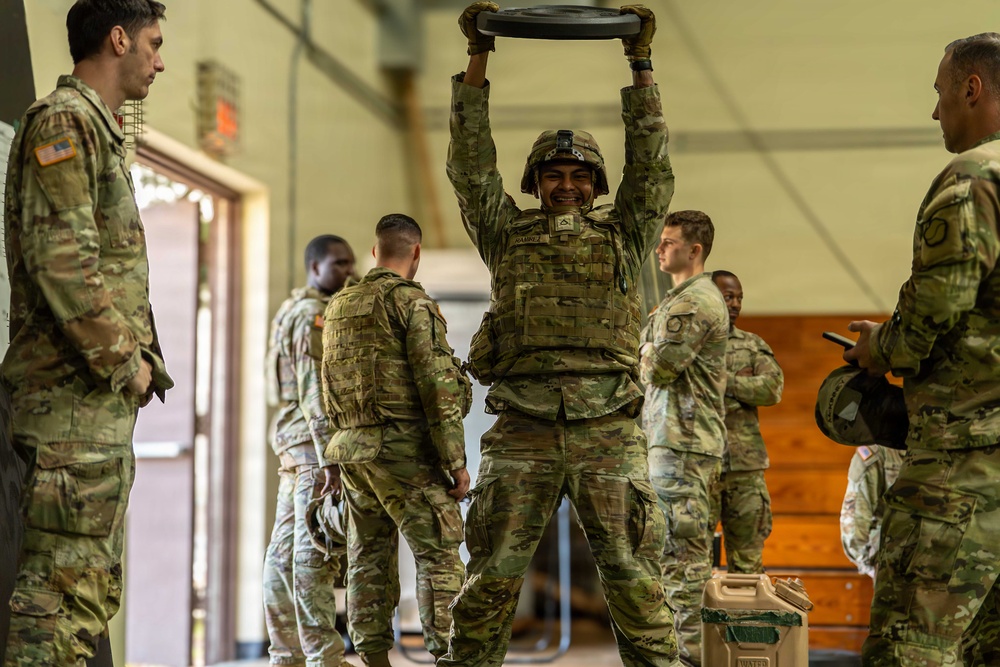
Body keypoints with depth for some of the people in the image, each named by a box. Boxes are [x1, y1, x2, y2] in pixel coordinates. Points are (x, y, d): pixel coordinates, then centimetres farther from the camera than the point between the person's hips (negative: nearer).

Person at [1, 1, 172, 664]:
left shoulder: (99, 131, 23)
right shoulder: (64, 120, -8)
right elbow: (60, 258, -18)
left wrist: (144, 359, 14)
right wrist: (125, 361, -14)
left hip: (105, 394, 10)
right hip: (76, 392, -10)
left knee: (95, 586, 12)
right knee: (65, 584, -12)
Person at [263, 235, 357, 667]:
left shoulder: (294, 312, 23)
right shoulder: (314, 315, -9)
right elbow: (315, 390, -17)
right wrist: (329, 457, -22)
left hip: (294, 439, 10)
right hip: (314, 438, -10)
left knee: (285, 553, 9)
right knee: (314, 553, -12)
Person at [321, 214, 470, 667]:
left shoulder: (337, 307, 14)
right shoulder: (412, 303, -8)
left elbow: (327, 392, 19)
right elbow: (438, 387, -13)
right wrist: (456, 461, -11)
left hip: (351, 449, 7)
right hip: (405, 450, -7)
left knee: (368, 559, 11)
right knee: (439, 555, -3)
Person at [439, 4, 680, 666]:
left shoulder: (623, 236, 16)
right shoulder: (508, 234, 16)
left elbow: (651, 164, 8)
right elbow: (471, 164, 9)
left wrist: (641, 62, 3)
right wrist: (478, 58, 3)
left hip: (610, 432, 0)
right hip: (523, 432, 0)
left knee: (633, 571, 1)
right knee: (493, 574, 0)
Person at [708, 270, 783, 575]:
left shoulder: (753, 345, 15)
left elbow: (772, 388, -2)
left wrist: (721, 379, -9)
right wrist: (739, 380, -9)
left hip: (746, 465, 3)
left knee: (748, 560, 6)